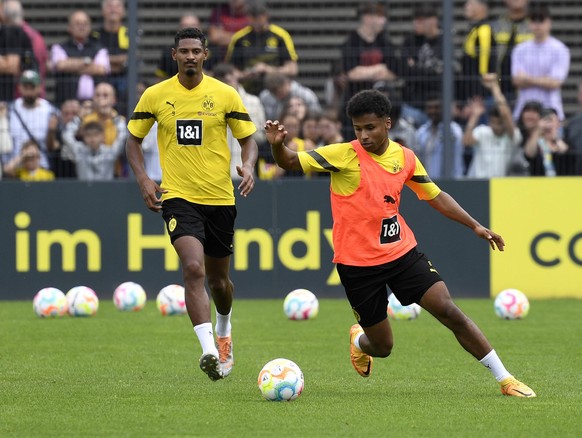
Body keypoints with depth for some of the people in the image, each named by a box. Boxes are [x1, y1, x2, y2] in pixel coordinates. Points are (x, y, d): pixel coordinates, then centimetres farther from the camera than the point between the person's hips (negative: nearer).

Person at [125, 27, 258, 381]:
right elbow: (133, 139, 11)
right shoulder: (155, 96, 0)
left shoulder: (226, 95, -1)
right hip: (178, 197, -1)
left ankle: (224, 332, 45)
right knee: (194, 268, -23)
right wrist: (143, 178, -4)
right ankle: (209, 350, -29)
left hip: (220, 198, 1)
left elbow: (248, 139, 6)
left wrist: (249, 166, -15)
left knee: (218, 280, 13)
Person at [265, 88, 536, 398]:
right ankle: (359, 341, 45)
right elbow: (290, 162, -14)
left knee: (449, 311, -10)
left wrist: (474, 226, 10)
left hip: (402, 253, 3)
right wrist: (277, 145, -37)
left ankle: (505, 380, -2)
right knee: (382, 347, 5)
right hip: (357, 263, -3)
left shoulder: (404, 157, 2)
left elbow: (434, 195, 15)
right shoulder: (343, 155, -11)